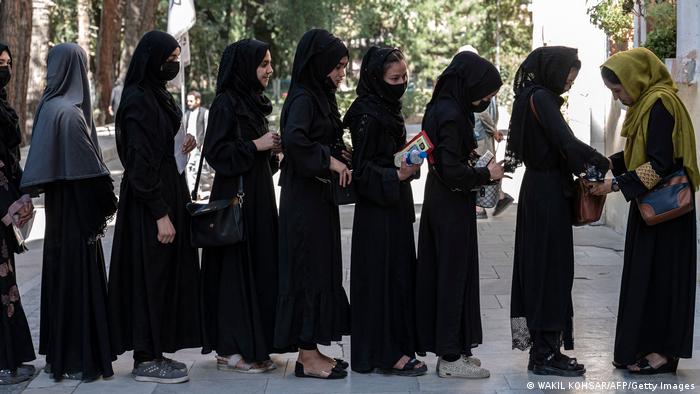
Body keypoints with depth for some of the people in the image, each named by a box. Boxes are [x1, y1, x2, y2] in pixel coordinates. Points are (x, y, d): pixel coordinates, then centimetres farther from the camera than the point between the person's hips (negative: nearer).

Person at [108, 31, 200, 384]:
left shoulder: (156, 95, 14)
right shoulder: (138, 101, -16)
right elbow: (140, 162, -20)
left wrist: (179, 149, 4)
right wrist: (160, 213, -21)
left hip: (167, 193, 10)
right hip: (148, 202, -10)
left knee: (167, 273, 12)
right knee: (150, 275, -4)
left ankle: (154, 352, 20)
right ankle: (146, 361, 4)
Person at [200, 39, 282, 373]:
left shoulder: (253, 101, 16)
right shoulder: (226, 103, -11)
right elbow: (216, 152, -16)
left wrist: (272, 148, 6)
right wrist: (256, 145, -16)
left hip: (259, 195, 9)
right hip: (235, 196, -9)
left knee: (259, 266, 9)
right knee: (234, 268, -4)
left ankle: (254, 344, 16)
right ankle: (229, 350, 3)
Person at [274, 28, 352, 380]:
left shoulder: (321, 96, 14)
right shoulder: (302, 98, -15)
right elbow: (293, 138, -32)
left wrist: (338, 160, 2)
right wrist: (329, 160, -24)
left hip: (319, 196, 9)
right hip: (304, 197, -9)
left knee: (320, 268, 12)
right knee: (308, 269, -4)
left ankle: (311, 349, 19)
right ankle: (307, 357, 3)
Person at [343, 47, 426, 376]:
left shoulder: (387, 109, 12)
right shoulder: (367, 115, -16)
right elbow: (361, 168, -19)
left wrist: (409, 164, 13)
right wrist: (398, 175, -27)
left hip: (395, 207, 10)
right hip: (377, 211, -10)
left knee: (399, 273, 13)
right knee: (382, 276, -4)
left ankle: (396, 346, 21)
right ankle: (386, 353, 2)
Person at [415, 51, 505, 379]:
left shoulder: (442, 107, 9)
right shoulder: (452, 115, -21)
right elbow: (452, 171, -23)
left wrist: (478, 169, 8)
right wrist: (486, 174, -10)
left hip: (440, 203, 10)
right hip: (452, 207, -10)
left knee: (443, 273, 13)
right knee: (454, 274, -2)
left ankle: (450, 349, 22)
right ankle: (451, 357, 5)